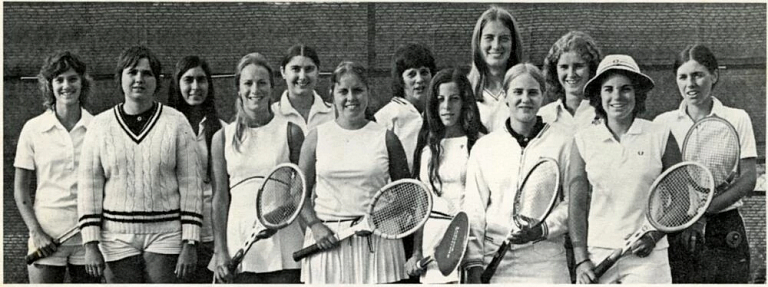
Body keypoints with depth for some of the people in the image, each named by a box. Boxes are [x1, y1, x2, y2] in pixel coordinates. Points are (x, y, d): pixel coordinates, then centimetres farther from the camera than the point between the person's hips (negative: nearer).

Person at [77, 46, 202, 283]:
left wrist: (190, 244, -5)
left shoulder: (176, 123, 2)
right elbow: (89, 186, 5)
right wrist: (90, 244, -2)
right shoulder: (100, 125, 6)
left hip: (166, 237, -1)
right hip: (117, 238, 1)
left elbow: (191, 184, 0)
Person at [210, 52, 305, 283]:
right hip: (239, 241, 1)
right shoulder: (223, 137, 7)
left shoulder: (290, 132, 4)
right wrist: (221, 251, -2)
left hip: (283, 245, -1)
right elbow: (219, 199, 5)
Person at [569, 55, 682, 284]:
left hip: (647, 257, -1)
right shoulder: (583, 140, 5)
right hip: (596, 254, 1)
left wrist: (653, 236, -9)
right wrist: (581, 260, -4)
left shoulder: (661, 137, 2)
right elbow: (577, 205, 4)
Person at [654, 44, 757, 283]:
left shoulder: (737, 119, 4)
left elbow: (748, 179, -3)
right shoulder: (662, 123, 6)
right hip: (675, 233, 1)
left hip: (725, 233, 0)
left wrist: (705, 209, -16)